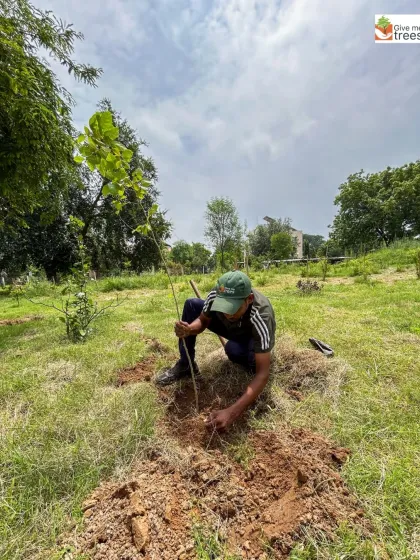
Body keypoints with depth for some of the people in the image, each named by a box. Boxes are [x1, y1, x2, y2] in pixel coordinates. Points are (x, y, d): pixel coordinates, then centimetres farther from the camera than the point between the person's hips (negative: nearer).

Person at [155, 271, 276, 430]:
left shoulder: (261, 318, -42)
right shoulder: (216, 295, -30)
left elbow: (263, 374, -41)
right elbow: (202, 321, -12)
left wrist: (232, 412, -50)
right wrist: (189, 329, -37)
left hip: (254, 339, -4)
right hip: (232, 328, 4)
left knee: (234, 349, -40)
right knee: (191, 304, -12)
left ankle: (251, 364, -1)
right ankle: (185, 366, -4)